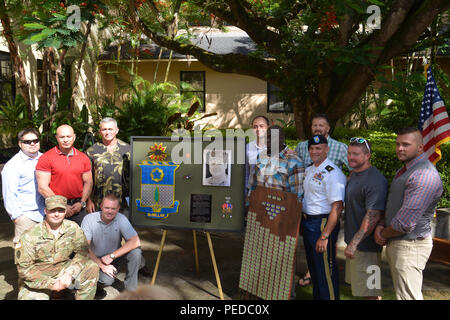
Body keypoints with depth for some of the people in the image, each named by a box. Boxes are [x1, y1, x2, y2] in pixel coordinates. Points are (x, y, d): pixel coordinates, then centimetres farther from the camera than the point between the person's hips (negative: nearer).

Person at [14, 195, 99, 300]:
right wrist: (50, 284, -20)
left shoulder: (73, 228, -8)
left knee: (91, 267, -18)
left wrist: (70, 273, -27)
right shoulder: (30, 236, -15)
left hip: (63, 270, 2)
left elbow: (82, 252, -10)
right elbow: (24, 267, -14)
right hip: (37, 280, -2)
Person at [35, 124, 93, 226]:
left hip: (78, 207, 3)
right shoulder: (46, 158, -4)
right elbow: (42, 187, -8)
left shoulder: (83, 157, 7)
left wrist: (82, 203, -3)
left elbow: (88, 183, 10)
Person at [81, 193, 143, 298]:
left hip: (115, 256, 2)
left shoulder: (121, 219, -14)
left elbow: (135, 241, -23)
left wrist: (112, 256, -26)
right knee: (107, 280, -30)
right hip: (96, 258, -2)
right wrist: (102, 265, -20)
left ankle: (131, 289, -9)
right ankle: (97, 285, 9)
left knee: (135, 251, -26)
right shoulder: (89, 219, -16)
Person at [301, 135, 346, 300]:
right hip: (307, 222, 9)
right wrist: (303, 222, 17)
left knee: (326, 270, 0)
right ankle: (316, 296, 39)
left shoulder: (332, 173, -18)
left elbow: (337, 207, -23)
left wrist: (324, 236, -24)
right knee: (313, 268, 22)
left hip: (323, 223, -9)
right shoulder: (309, 170, 11)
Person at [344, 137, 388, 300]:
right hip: (353, 241, 9)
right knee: (359, 285, 20)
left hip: (366, 245, -9)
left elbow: (373, 216, -26)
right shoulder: (353, 174, 10)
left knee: (370, 291, 1)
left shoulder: (376, 181, -21)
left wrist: (354, 243, -27)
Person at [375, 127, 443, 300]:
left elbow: (405, 222, -26)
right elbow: (391, 205, 16)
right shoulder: (403, 171, 12)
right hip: (394, 243, 10)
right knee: (400, 292, 20)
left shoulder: (425, 175, -22)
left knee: (408, 296, -2)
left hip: (410, 246, -10)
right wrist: (381, 226, -2)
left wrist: (384, 234, -9)